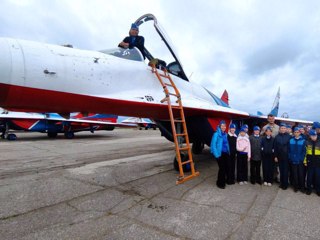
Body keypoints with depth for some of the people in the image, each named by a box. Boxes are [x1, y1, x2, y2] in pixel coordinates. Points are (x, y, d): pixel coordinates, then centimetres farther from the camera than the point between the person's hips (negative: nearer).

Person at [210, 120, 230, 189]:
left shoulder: (225, 134, 8)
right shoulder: (216, 134, -12)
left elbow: (226, 144, 13)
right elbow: (213, 145, -13)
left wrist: (228, 152, 5)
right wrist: (216, 154, -16)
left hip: (226, 153, 6)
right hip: (220, 154, -6)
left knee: (225, 167, 11)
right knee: (222, 168, -3)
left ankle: (223, 181, 30)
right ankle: (220, 183, 13)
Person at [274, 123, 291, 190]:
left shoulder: (289, 137, -5)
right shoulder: (277, 137, 2)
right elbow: (275, 147, 4)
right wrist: (275, 156, 2)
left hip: (286, 156, -2)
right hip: (279, 156, 3)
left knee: (286, 170, 4)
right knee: (281, 170, 11)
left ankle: (285, 184, 15)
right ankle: (282, 183, 22)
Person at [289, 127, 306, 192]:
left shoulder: (303, 140, -3)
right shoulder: (291, 140, 2)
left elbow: (304, 151, -2)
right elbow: (289, 150, 4)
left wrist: (302, 158, -8)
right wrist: (290, 158, -2)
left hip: (300, 161, -1)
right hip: (293, 160, 1)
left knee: (301, 174, 5)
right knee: (294, 174, 8)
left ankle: (302, 187, 20)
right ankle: (296, 186, 21)